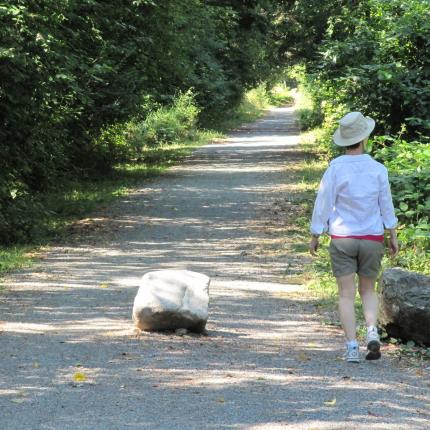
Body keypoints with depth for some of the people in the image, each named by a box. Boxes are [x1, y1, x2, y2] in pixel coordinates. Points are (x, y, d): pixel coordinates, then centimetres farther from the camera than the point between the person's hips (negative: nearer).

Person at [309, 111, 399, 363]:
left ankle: (352, 347, -3)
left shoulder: (335, 169, -11)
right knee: (368, 291, 17)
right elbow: (386, 205, 1)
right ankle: (373, 333, -5)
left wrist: (315, 237, 5)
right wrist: (393, 236, 12)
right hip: (372, 238, 2)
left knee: (347, 295, 4)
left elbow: (323, 205, -6)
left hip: (342, 239, -1)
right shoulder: (378, 170, -6)